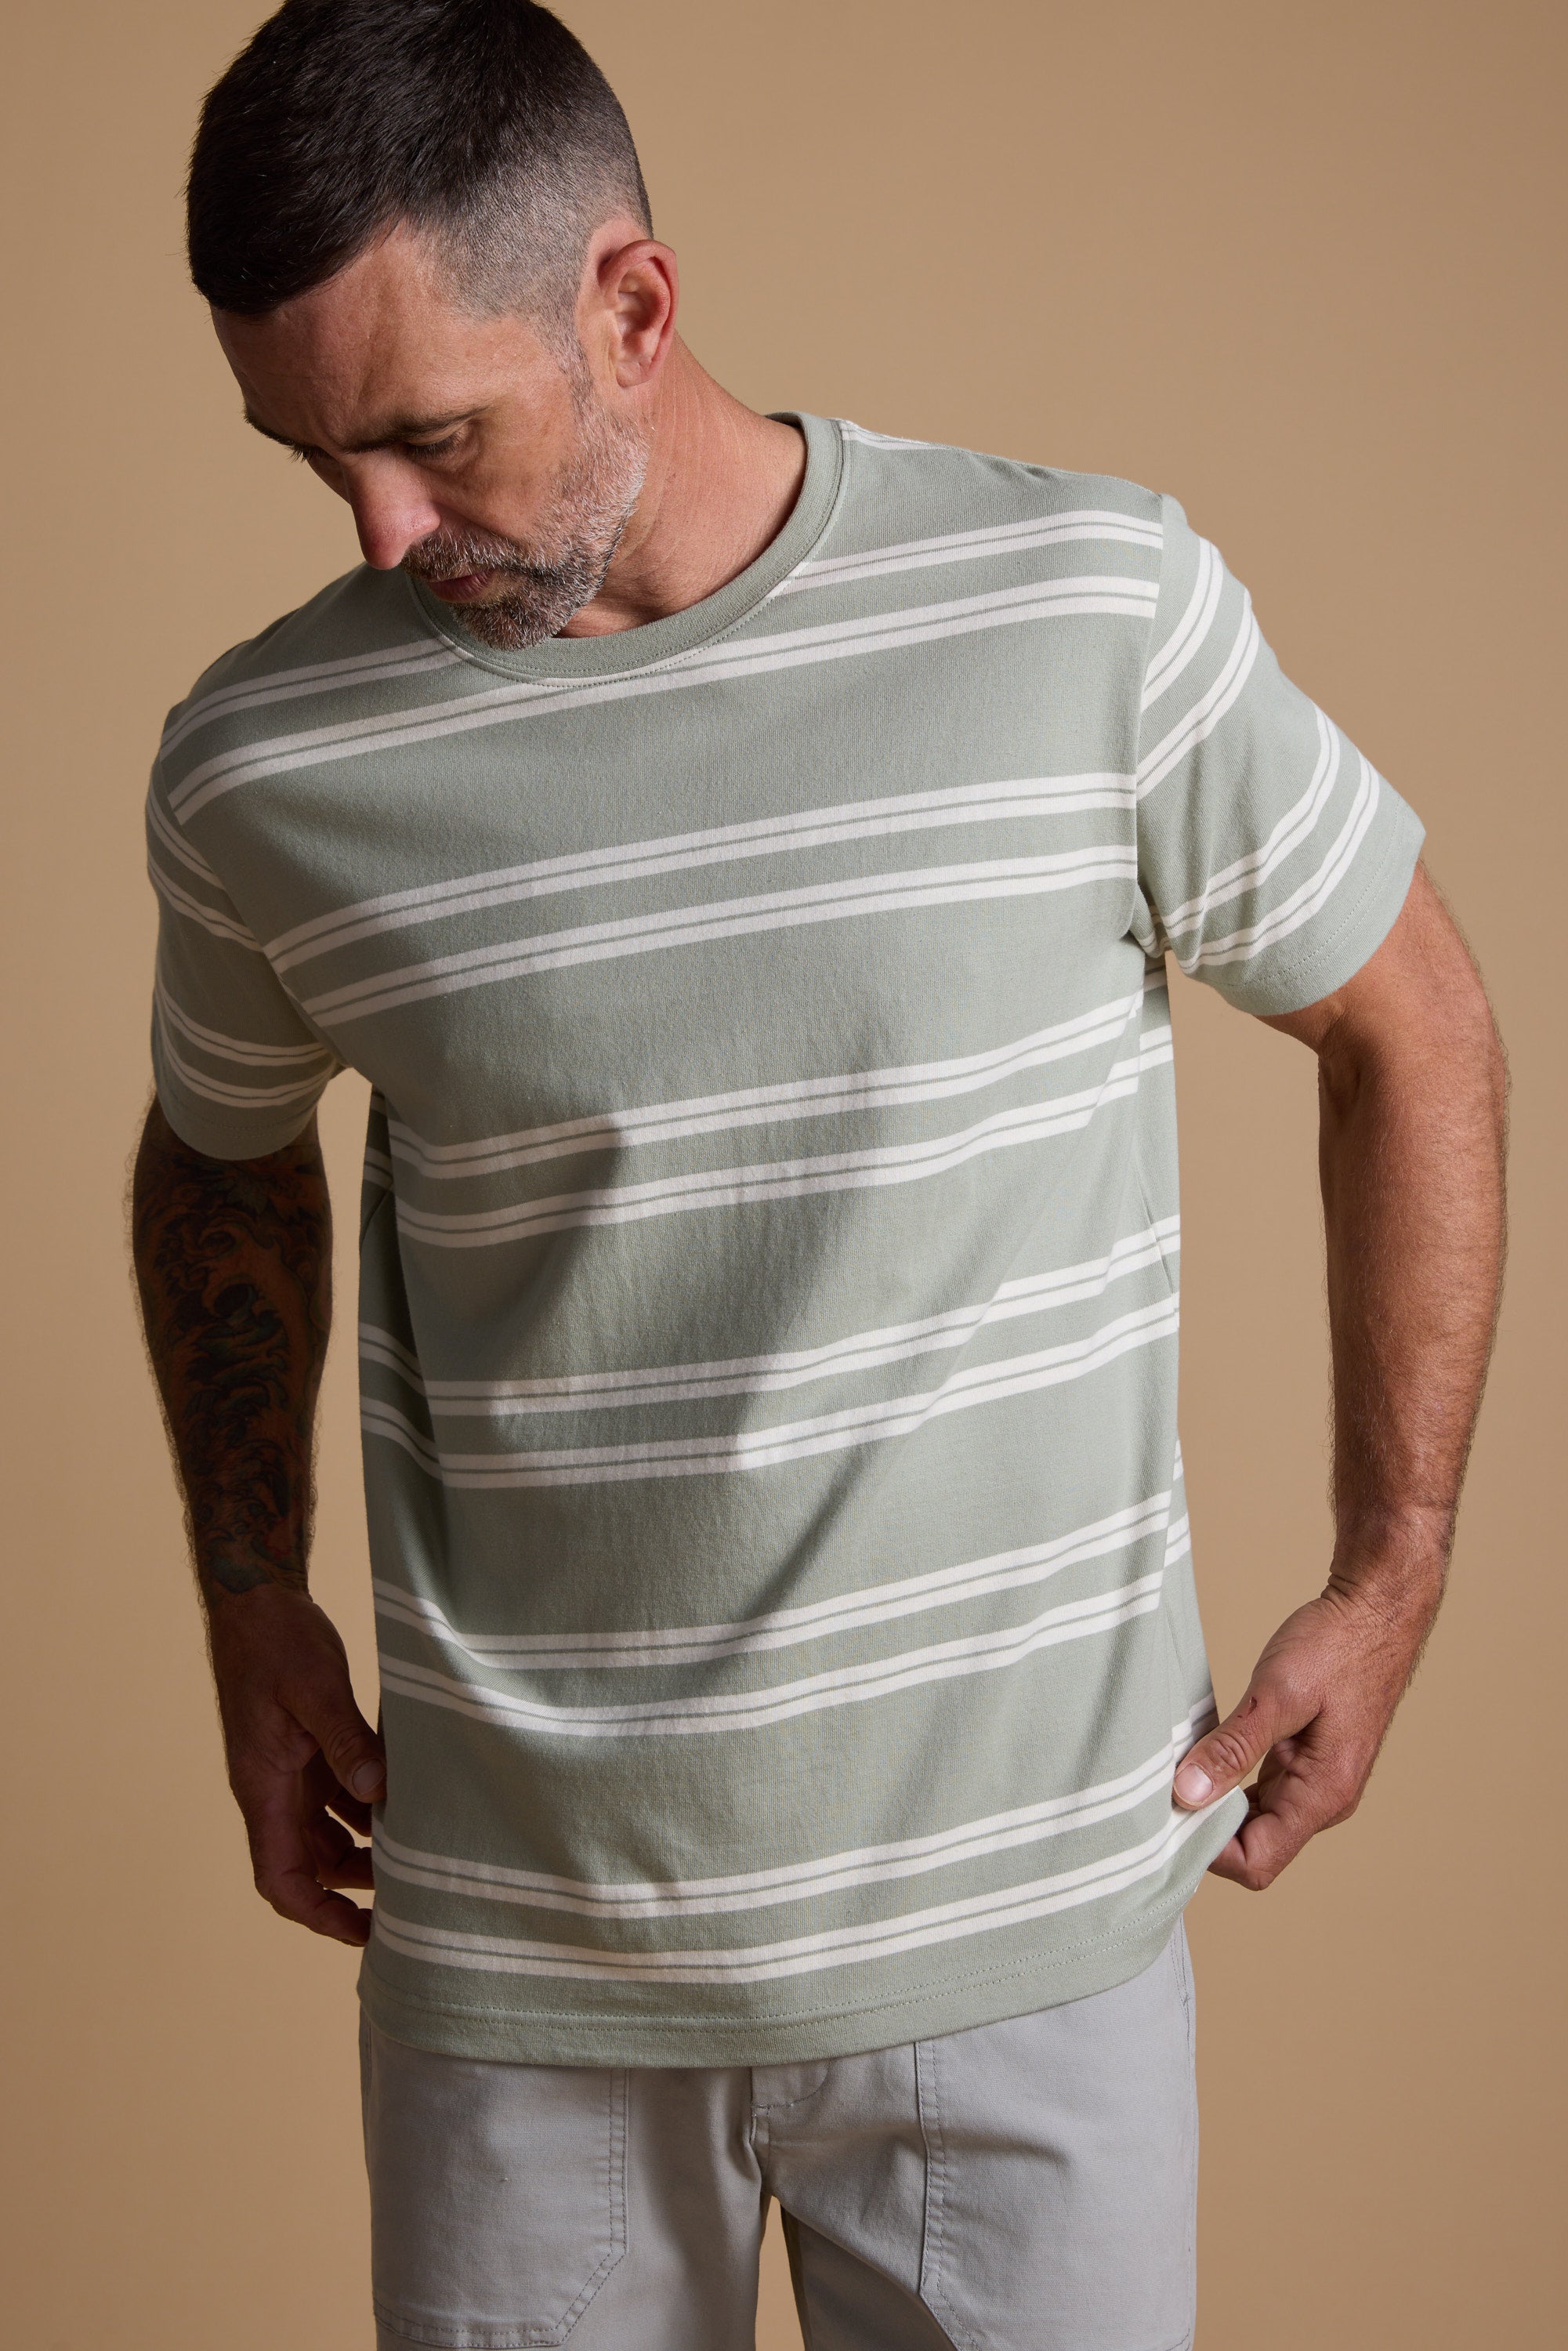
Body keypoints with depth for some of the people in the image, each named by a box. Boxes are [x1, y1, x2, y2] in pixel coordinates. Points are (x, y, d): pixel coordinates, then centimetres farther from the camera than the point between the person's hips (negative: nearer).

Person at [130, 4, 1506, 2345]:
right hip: (518, 1949, 1)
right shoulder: (267, 766, -5)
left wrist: (1391, 1580, 3)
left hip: (1025, 1917, -1)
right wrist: (255, 1612, 10)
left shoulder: (1091, 607, -9)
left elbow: (1413, 1030, 3)